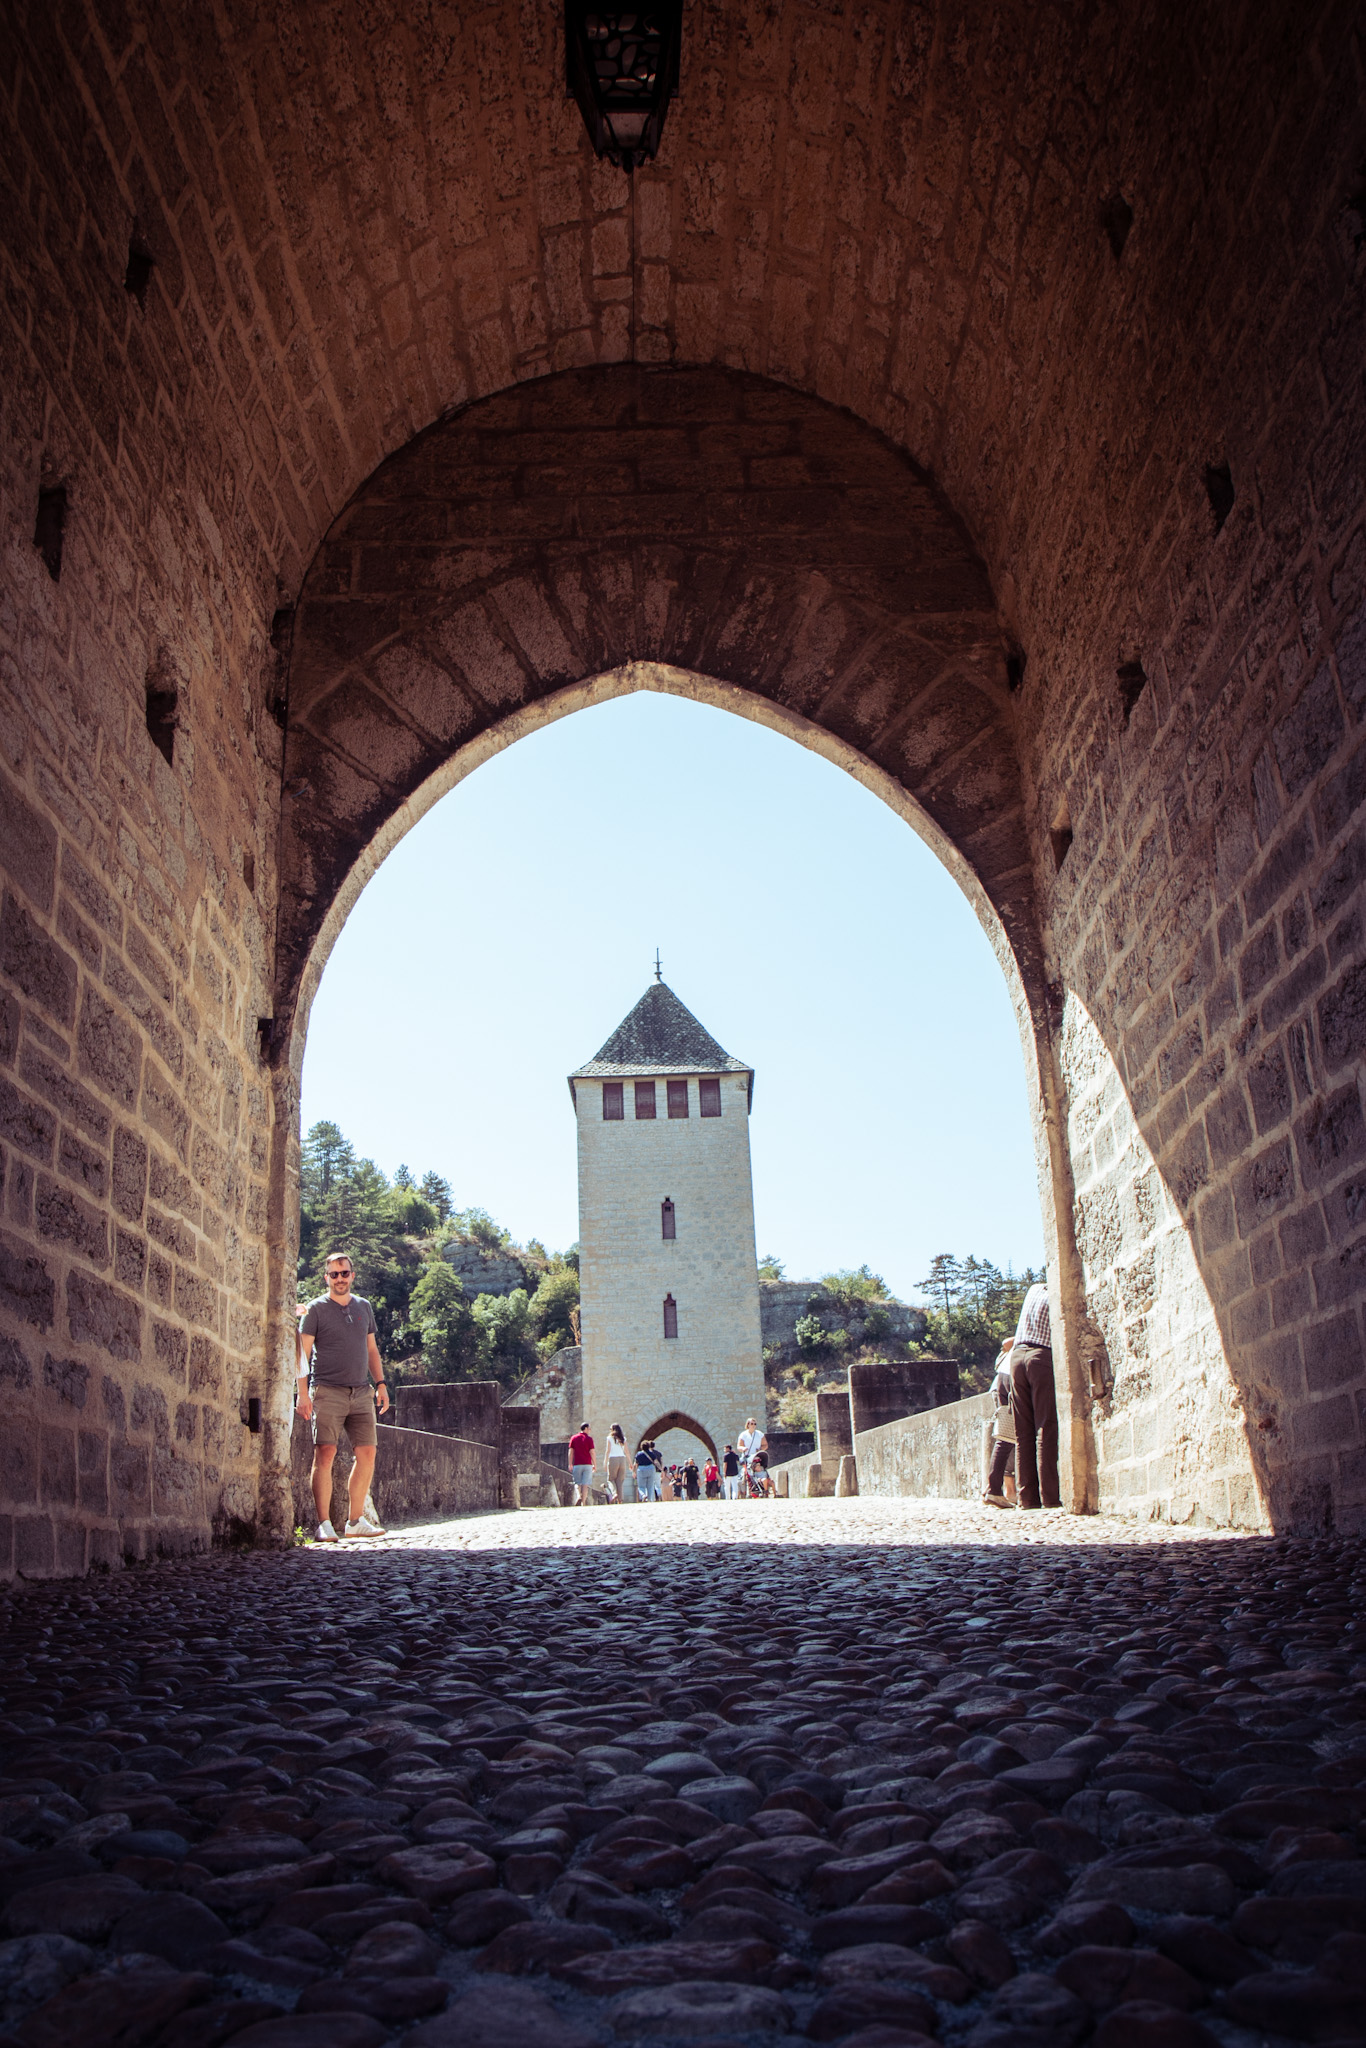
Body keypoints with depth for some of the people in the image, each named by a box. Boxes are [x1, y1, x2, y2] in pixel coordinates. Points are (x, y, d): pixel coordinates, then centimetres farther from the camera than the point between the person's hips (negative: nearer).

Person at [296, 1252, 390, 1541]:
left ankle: (356, 1520, 10)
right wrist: (303, 1393, -12)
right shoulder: (316, 1309, 2)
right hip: (327, 1390, -5)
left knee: (367, 1454, 0)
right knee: (325, 1454, -11)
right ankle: (324, 1523, -7)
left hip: (361, 1391, 5)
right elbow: (302, 1352, -3)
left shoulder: (364, 1307, 17)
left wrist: (380, 1383, 14)